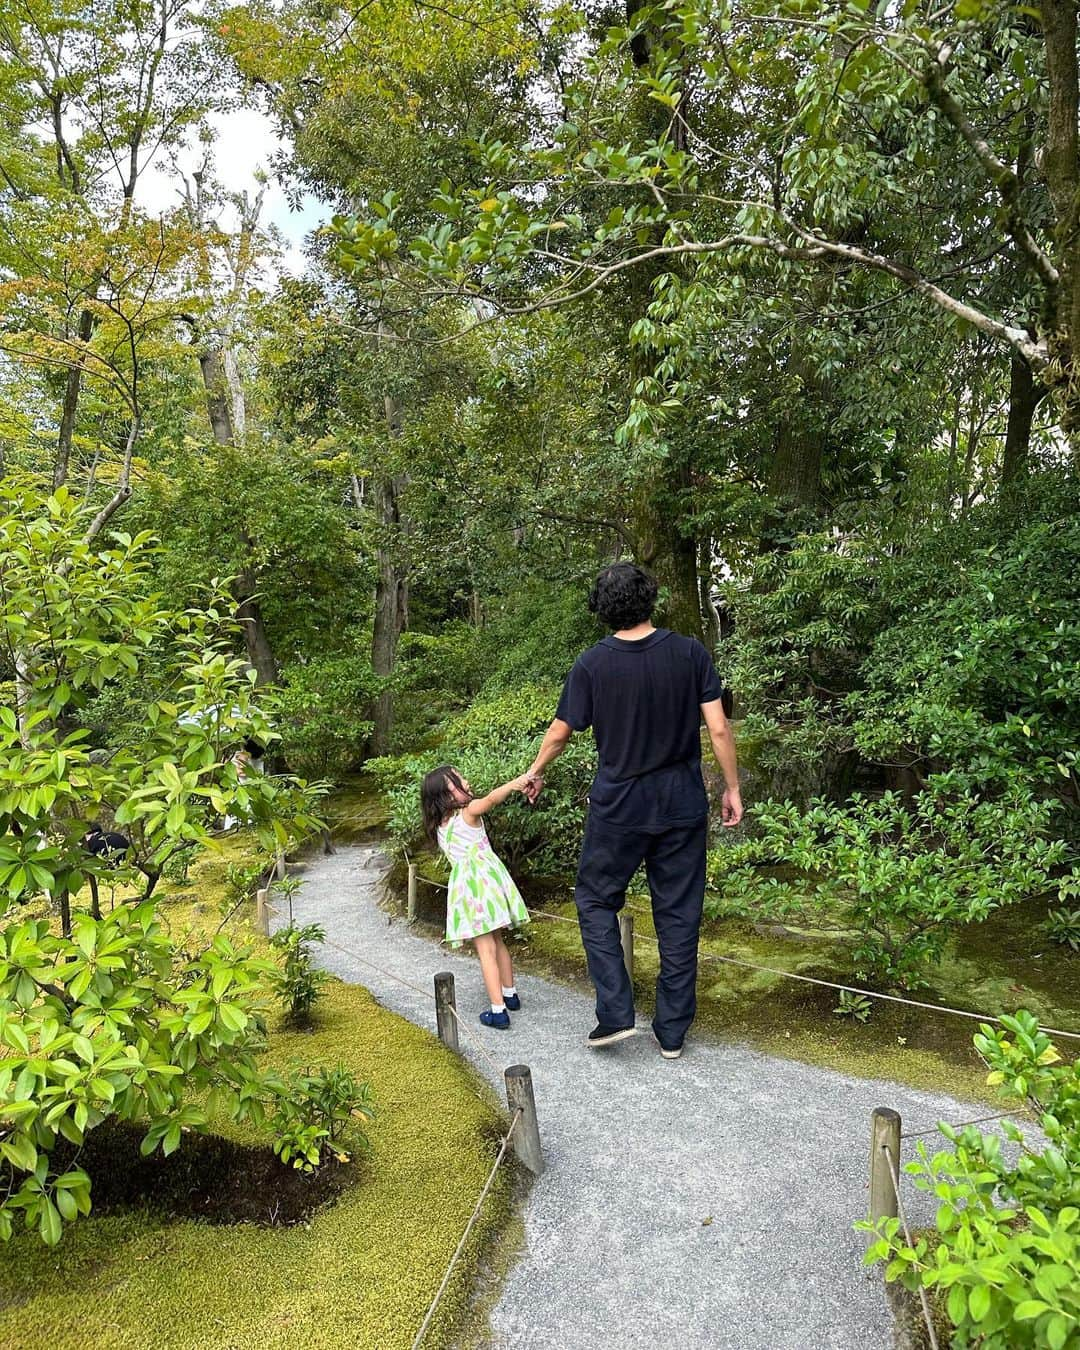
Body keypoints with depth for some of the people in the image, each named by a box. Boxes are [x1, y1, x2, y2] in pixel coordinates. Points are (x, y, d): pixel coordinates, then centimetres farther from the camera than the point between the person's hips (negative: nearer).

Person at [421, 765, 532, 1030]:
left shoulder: (437, 827, 8)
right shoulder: (469, 811, -7)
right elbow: (490, 799, -28)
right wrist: (516, 783, -43)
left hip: (464, 885, 2)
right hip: (486, 877, -1)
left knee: (485, 948, 1)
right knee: (496, 942, 18)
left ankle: (498, 1010, -2)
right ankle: (510, 994, 32)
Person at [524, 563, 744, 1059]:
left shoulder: (592, 664, -9)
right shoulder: (690, 653, -7)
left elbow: (560, 732, 0)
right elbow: (718, 729, -8)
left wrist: (534, 772, 19)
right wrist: (732, 788, 5)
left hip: (618, 808, -2)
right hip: (683, 807, 2)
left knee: (596, 899, 17)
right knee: (678, 913, 11)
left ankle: (616, 1012, 10)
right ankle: (672, 1031, 20)